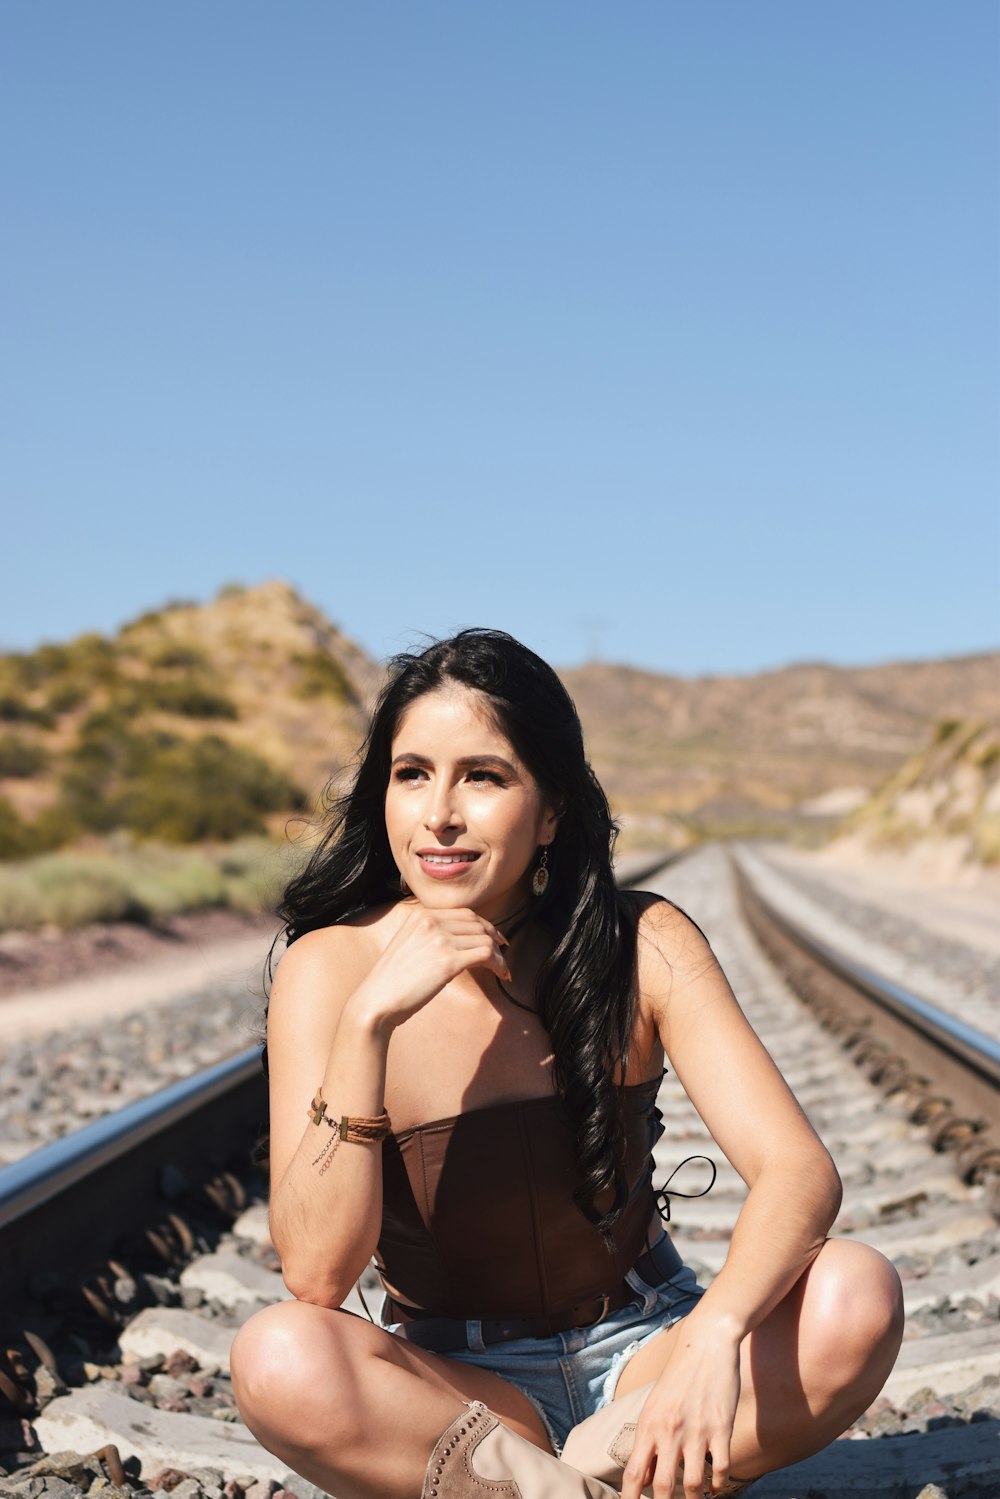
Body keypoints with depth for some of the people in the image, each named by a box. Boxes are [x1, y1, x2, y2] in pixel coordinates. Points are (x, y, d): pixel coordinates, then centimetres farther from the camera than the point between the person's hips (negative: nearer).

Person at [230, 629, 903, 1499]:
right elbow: (316, 1277, -22)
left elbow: (800, 1170, -21)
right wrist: (368, 1022, -33)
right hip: (457, 1388, 0)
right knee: (277, 1359, -33)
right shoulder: (331, 968, -14)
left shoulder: (643, 946, -11)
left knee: (858, 1295, -26)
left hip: (642, 1353, 1)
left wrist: (716, 1333, -41)